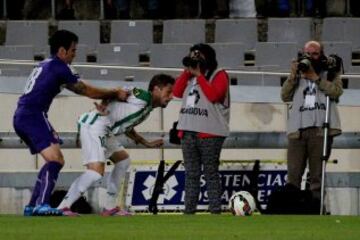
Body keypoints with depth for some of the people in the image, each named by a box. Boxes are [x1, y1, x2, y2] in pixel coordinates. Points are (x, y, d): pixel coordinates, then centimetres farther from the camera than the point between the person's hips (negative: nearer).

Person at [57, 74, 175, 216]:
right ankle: (63, 207, -19)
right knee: (96, 171, -21)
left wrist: (147, 144, 33)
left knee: (123, 160, 22)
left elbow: (126, 127, 32)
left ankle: (110, 207, 24)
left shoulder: (147, 109, 22)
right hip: (94, 126, -11)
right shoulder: (143, 97, -7)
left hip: (105, 132, 11)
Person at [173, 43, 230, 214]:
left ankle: (215, 211, -7)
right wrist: (187, 72, 2)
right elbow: (177, 92, 8)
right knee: (191, 173, 6)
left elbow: (213, 95, -16)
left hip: (209, 133, -6)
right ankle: (189, 210, 8)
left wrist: (199, 75, -10)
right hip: (188, 132, 6)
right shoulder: (190, 76, 19)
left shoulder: (219, 75, -1)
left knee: (211, 173, -7)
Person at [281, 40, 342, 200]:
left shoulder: (330, 73, 16)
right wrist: (293, 76, 1)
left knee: (317, 174, -4)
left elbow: (336, 91, -4)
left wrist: (315, 78, -7)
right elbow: (285, 96, 12)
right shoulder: (298, 75, 24)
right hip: (297, 131, 2)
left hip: (321, 129, -2)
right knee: (293, 175, -6)